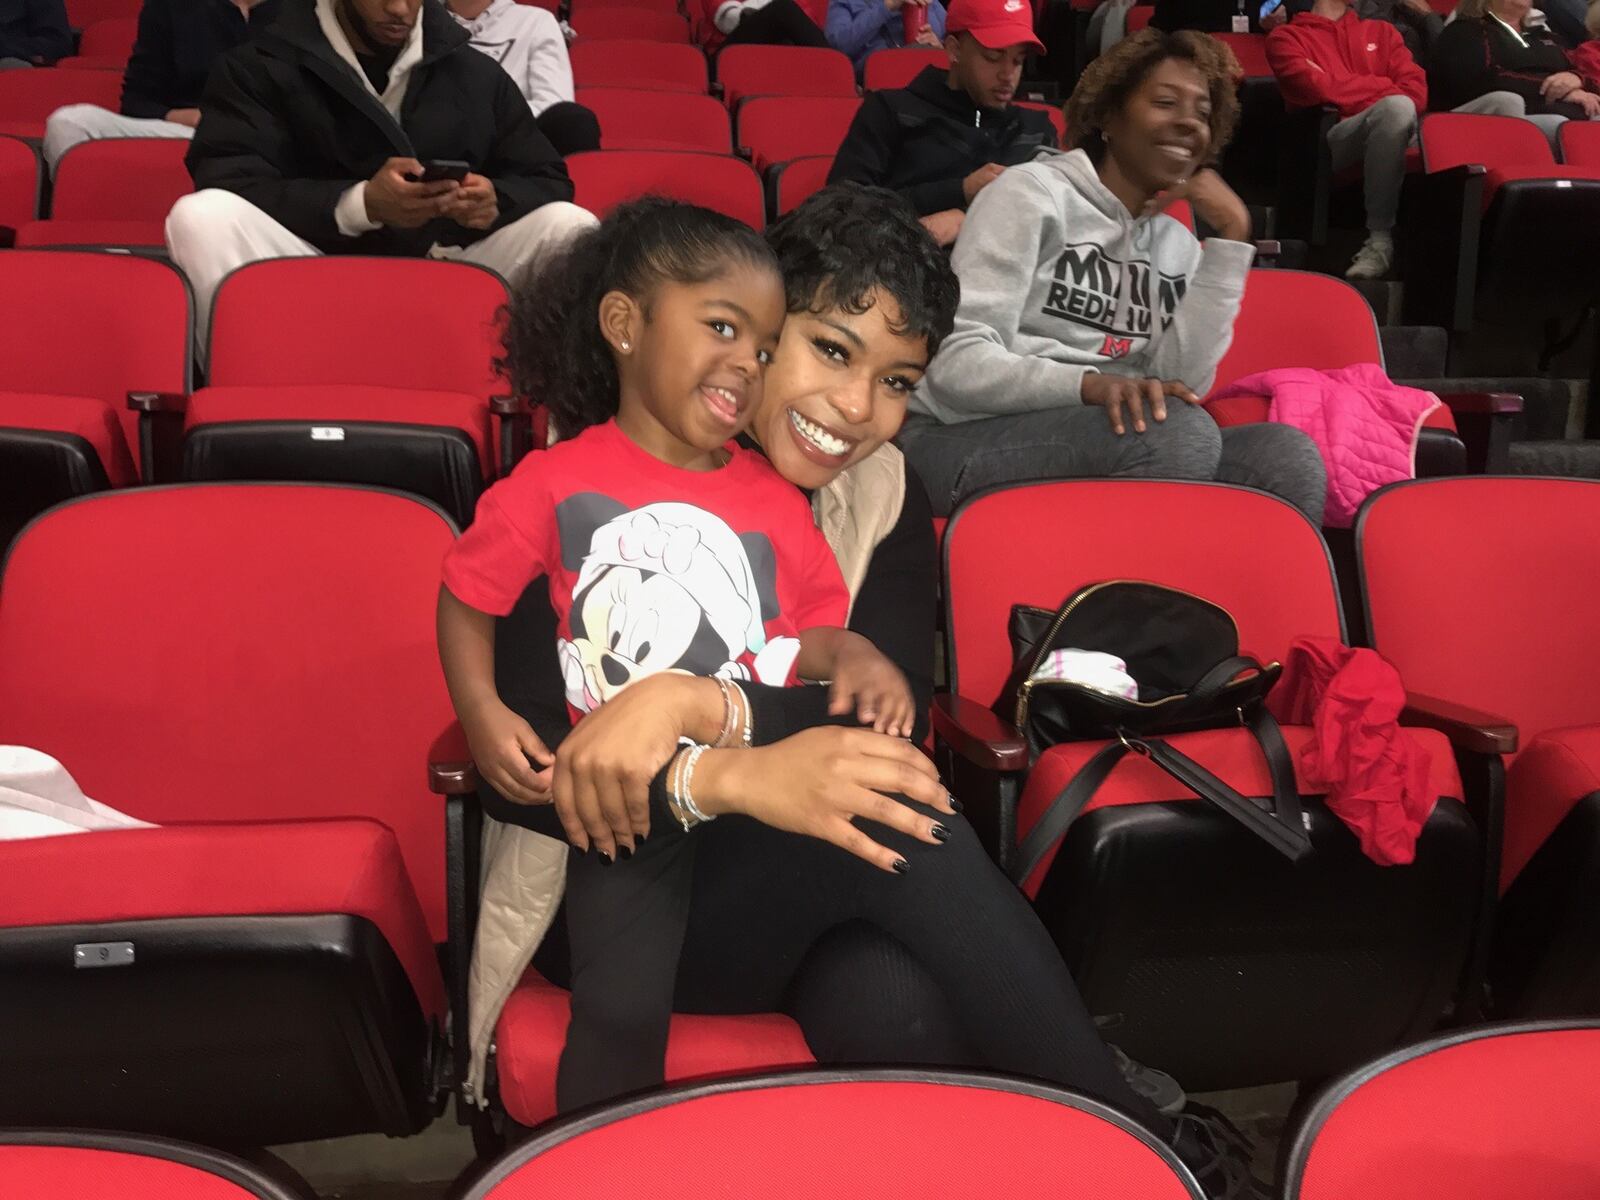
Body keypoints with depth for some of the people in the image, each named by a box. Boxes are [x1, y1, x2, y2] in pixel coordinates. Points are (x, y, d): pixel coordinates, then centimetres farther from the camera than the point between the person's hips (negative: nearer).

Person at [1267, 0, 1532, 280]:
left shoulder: (1381, 31, 30)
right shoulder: (1286, 38, 15)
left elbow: (1417, 88, 13)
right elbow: (1319, 89, -5)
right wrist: (1384, 86, 7)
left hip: (1399, 132, 5)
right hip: (1336, 143, -5)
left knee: (1506, 102, -10)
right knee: (1397, 105, -37)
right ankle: (1380, 239, -30)